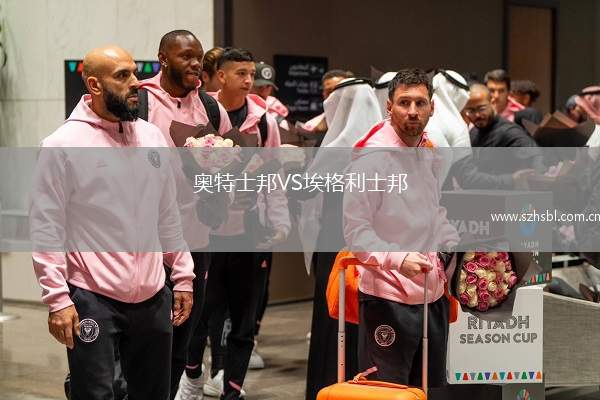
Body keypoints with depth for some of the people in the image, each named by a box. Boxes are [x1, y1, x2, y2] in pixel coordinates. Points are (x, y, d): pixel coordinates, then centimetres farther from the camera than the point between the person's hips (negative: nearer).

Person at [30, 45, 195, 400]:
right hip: (92, 299, -6)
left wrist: (183, 276, 13)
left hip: (153, 296, 6)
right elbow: (46, 229, -10)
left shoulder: (152, 136, 8)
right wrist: (57, 298, -15)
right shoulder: (63, 145, -10)